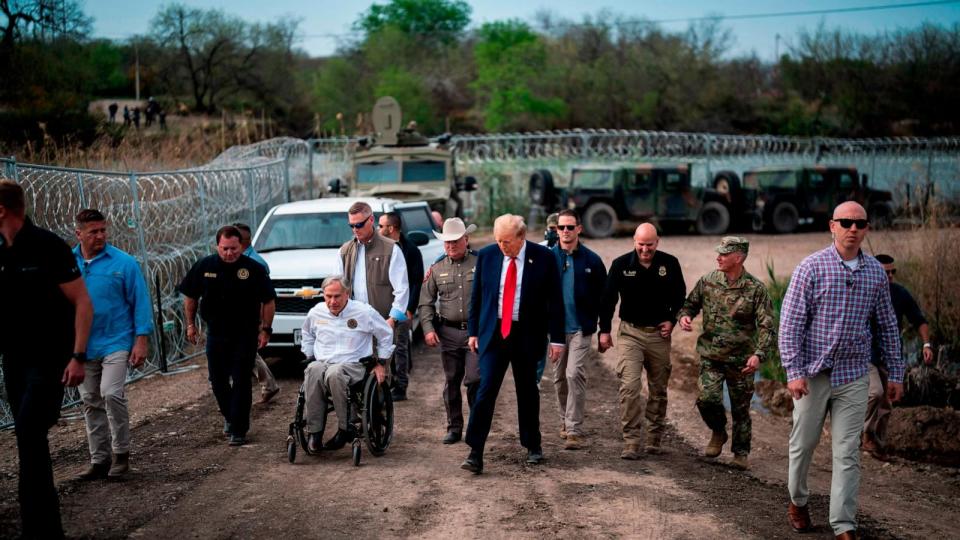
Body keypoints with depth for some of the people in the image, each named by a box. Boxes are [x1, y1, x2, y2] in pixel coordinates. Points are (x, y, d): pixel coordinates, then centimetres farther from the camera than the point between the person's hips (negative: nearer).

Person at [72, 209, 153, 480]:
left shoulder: (123, 263, -7)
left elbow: (140, 302, -5)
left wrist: (142, 340, -11)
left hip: (115, 343, -4)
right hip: (82, 345, 4)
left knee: (111, 394, -18)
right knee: (91, 403, 10)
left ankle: (121, 453, -1)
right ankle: (99, 459, 21)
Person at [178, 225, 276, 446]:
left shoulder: (254, 269, -10)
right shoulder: (204, 266, -2)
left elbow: (268, 301, -4)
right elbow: (190, 296, 10)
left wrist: (265, 329, -8)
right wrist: (190, 324, 9)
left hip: (245, 335, -3)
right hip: (216, 333, 3)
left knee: (241, 382, -5)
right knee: (218, 380, 12)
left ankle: (238, 430, 0)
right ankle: (229, 416, 36)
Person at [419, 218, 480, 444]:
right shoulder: (437, 269, 10)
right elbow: (426, 302, 12)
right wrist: (428, 328, -1)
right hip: (448, 332, 3)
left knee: (474, 380, -10)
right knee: (451, 382, 8)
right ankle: (454, 428, 19)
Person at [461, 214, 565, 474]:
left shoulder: (543, 258, -6)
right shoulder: (487, 256, -1)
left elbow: (555, 300, -3)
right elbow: (476, 296, 8)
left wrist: (556, 338, -4)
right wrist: (473, 331, 7)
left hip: (528, 335, 0)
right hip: (493, 332, 1)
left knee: (527, 391, 11)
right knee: (486, 389, -9)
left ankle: (532, 446, 28)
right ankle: (475, 453, -10)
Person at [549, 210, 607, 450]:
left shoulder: (592, 260, 0)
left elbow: (602, 295, 5)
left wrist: (591, 321, 1)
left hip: (580, 329, -2)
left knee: (575, 375, -12)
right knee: (559, 378, 12)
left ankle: (574, 430, -10)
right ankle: (565, 420, 30)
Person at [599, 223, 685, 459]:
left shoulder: (670, 264, -2)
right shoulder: (621, 264, -5)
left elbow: (680, 296, 12)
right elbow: (608, 298, 2)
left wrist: (672, 320, -2)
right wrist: (604, 330, -1)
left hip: (659, 333, 2)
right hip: (631, 332, -2)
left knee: (658, 390, 9)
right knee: (629, 387, -14)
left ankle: (654, 439, 22)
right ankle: (631, 442, -12)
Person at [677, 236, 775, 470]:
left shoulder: (755, 289, -9)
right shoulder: (707, 282, 0)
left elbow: (767, 326, -11)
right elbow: (690, 304, 15)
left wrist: (759, 354, -25)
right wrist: (684, 316, -9)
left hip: (741, 360, -1)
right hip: (711, 356, 2)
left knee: (741, 409, 7)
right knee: (707, 398, -15)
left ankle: (741, 453, 25)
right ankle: (718, 433, 16)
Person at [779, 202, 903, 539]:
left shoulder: (876, 273, 4)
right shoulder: (811, 268, -7)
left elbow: (888, 326, 11)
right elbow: (790, 323, -9)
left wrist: (896, 373, 10)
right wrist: (793, 372, -15)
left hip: (854, 376, 2)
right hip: (813, 373, -2)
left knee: (847, 453, 1)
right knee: (803, 444, 11)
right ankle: (798, 501, 34)